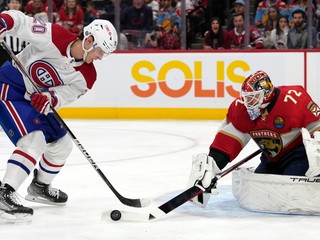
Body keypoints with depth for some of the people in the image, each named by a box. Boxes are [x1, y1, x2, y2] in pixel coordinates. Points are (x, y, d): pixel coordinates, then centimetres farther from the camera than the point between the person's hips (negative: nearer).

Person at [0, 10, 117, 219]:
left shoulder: (87, 77, -6)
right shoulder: (52, 36, -23)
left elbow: (63, 96, -17)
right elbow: (19, 21, -21)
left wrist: (49, 99, -38)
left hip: (35, 100, 8)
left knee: (61, 145, 14)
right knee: (35, 140, -25)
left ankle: (40, 188, 36)